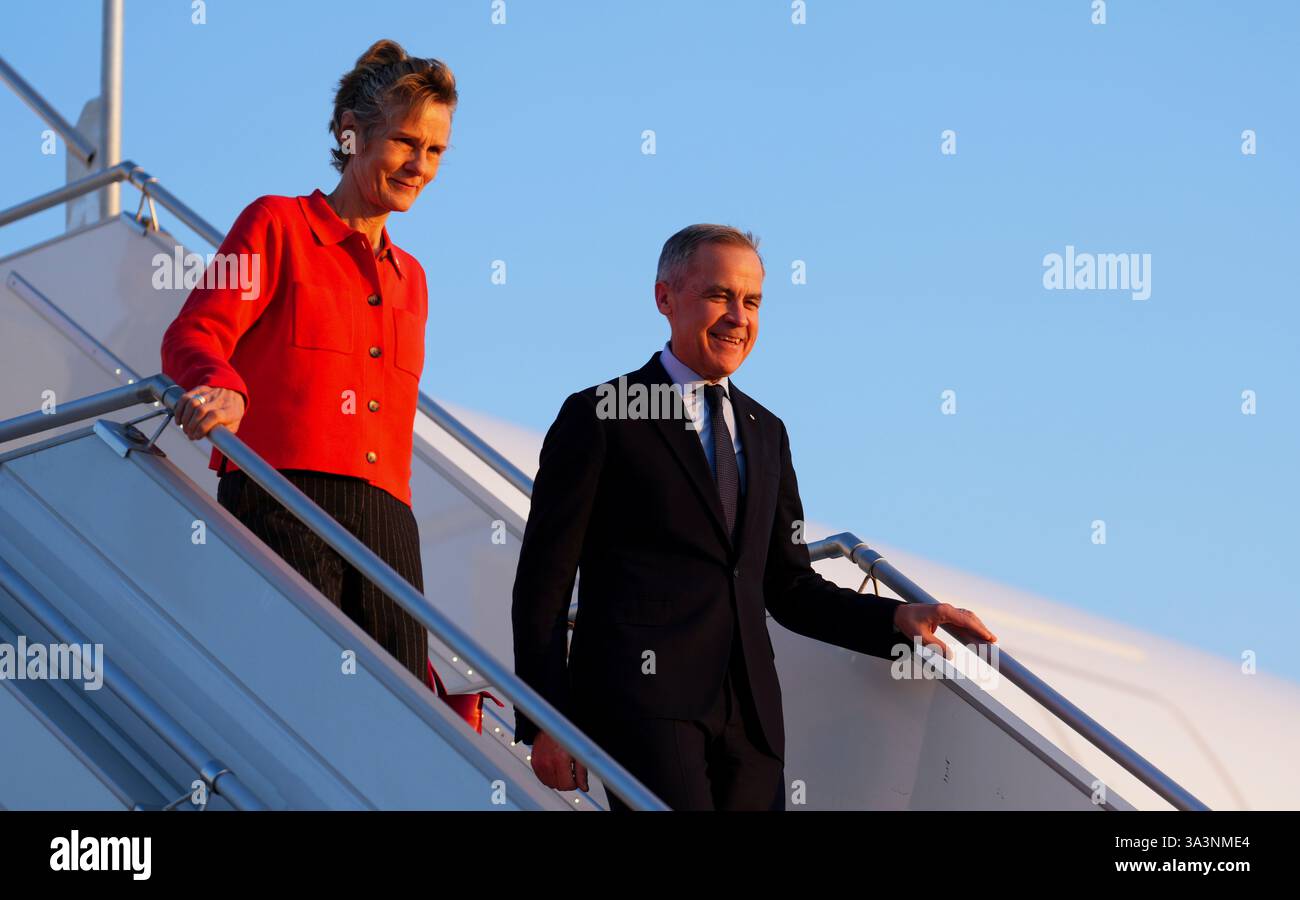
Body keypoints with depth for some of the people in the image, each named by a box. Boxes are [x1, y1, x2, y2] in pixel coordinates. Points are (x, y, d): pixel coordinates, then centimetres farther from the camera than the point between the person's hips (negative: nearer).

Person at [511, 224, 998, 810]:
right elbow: (543, 581, 0)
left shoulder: (766, 432, 21)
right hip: (644, 699, -6)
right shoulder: (600, 417, 2)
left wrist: (898, 619, 5)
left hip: (750, 711, 6)